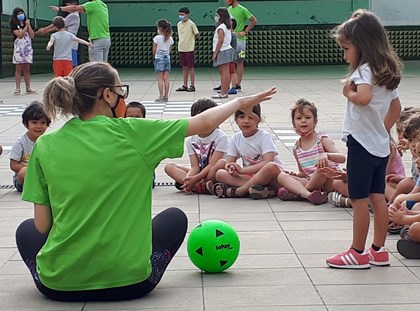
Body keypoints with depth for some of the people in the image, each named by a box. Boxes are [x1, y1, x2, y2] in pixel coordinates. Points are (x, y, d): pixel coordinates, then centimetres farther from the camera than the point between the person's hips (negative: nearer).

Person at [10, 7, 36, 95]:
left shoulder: (27, 23, 12)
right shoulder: (14, 25, -1)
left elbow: (32, 36, 4)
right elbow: (19, 35, -14)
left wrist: (29, 26, -4)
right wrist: (26, 27, -6)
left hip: (28, 48, 4)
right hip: (19, 48, -4)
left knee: (27, 69, 4)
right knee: (19, 69, -4)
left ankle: (28, 88, 5)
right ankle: (18, 88, -4)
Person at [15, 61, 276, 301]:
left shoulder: (45, 145, -3)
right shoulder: (132, 133, -8)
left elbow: (42, 225, -1)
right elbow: (204, 123, 0)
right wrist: (240, 102, 18)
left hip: (58, 283, 2)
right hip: (127, 283, -1)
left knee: (26, 229, 33)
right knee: (175, 218, 26)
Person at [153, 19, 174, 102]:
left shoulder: (157, 38, -13)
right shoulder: (170, 38, 3)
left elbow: (154, 51, -8)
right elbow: (169, 50, 7)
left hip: (159, 59, -5)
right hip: (167, 58, 5)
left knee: (160, 79, -1)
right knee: (166, 78, 6)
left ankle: (161, 96, -3)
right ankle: (166, 96, 8)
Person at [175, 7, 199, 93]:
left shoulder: (191, 24, -10)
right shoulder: (179, 24, 8)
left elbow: (197, 36, -4)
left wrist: (191, 40, 5)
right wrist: (181, 42, 7)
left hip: (189, 49, -6)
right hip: (181, 48, 6)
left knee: (190, 67, 1)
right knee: (184, 67, 10)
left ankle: (192, 86, 7)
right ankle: (185, 86, 15)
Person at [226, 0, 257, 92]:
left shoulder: (242, 9, -10)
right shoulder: (229, 9, 11)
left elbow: (254, 20, -9)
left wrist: (245, 32, -12)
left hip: (239, 40, -7)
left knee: (239, 62, -1)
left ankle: (238, 85, 2)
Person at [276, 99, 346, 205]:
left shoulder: (322, 139, -5)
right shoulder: (296, 148, 10)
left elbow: (342, 158, -16)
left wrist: (326, 155, -35)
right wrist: (295, 176, -3)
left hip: (328, 183, -4)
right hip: (311, 182, 4)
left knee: (324, 165, -35)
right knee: (282, 176, -14)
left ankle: (297, 193, -20)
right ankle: (308, 194, -40)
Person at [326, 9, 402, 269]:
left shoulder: (364, 70, -16)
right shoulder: (387, 72, 11)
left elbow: (364, 97, -36)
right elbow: (396, 108, 19)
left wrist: (349, 93, -17)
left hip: (362, 143, -9)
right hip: (381, 145, 9)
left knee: (359, 200, -1)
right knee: (378, 197, 12)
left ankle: (358, 253, 6)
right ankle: (379, 251, 18)